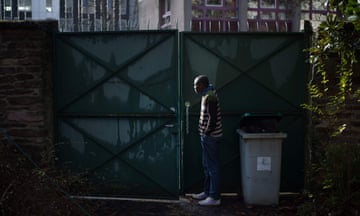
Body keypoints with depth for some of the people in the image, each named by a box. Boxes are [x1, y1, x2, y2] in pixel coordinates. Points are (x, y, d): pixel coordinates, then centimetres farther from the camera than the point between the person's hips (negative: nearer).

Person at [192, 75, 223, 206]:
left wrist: (206, 133, -14)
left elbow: (213, 118, -23)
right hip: (207, 136, 10)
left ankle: (214, 197, 3)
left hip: (210, 136, -10)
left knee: (213, 167, -3)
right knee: (207, 166, 18)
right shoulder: (207, 94, 13)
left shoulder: (210, 97, -19)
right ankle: (207, 192, 29)